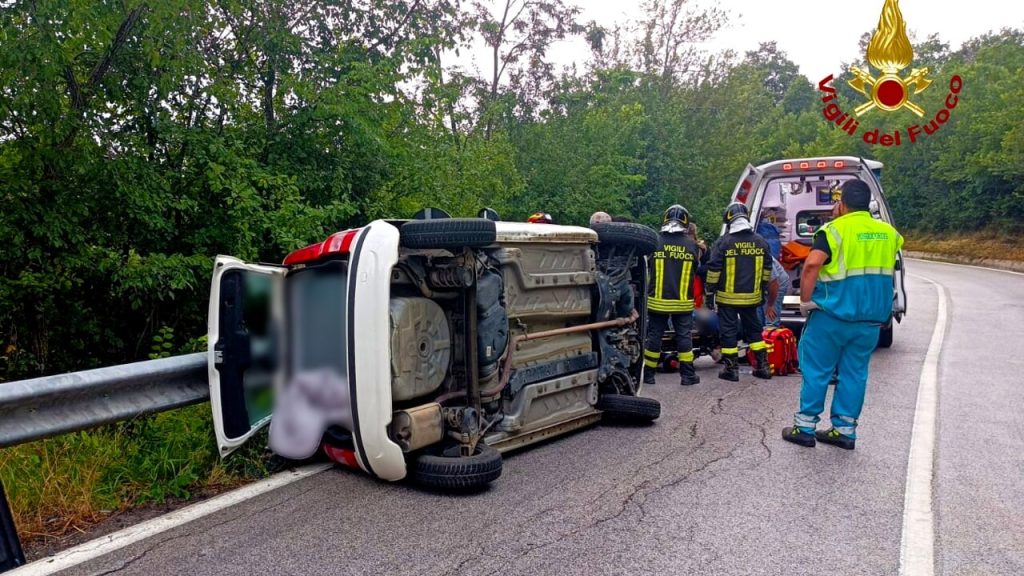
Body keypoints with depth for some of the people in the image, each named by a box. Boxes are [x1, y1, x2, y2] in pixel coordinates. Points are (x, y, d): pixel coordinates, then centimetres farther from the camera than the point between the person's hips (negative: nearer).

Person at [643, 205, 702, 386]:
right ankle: (687, 375, 9)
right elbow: (696, 271, 10)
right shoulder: (692, 245, -3)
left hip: (658, 300, 0)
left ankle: (649, 373, 12)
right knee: (684, 336, 7)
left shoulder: (655, 242, -8)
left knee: (654, 335, 7)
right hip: (683, 301, 1)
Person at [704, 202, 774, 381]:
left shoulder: (723, 242, -10)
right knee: (753, 329, 16)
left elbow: (713, 269, -11)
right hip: (751, 296, 4)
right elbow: (767, 269, 11)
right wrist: (763, 291, 21)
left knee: (729, 331, 2)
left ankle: (731, 370, 6)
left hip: (728, 297, -4)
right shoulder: (760, 241, 4)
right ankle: (763, 366, 20)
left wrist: (709, 292, -3)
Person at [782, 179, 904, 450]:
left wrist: (805, 301, -13)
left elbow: (812, 265, -21)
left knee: (817, 369, 4)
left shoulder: (836, 229, -11)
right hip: (871, 318, 5)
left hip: (833, 315, -5)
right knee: (854, 372, 11)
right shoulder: (888, 232, 8)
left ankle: (805, 427, 9)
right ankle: (845, 430, 17)